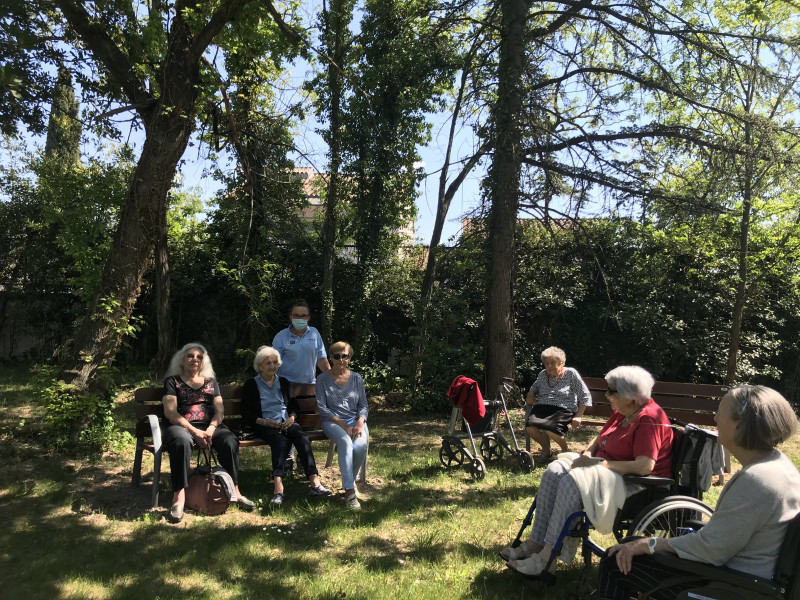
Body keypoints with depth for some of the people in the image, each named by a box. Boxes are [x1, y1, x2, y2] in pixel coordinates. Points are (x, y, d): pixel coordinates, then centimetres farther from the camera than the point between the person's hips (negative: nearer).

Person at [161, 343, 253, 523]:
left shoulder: (211, 382, 22)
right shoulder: (173, 381, 12)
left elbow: (220, 410, 11)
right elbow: (170, 412, -1)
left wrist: (210, 430, -11)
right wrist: (194, 431, -14)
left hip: (210, 426, 3)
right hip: (181, 426, -2)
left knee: (230, 442, -29)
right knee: (182, 442, -38)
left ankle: (235, 490, -22)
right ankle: (179, 497, -34)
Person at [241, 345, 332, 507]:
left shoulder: (283, 383, 23)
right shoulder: (251, 385, 11)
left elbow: (294, 405, 22)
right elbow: (246, 415, 4)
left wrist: (292, 417, -2)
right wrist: (265, 422, -13)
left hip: (286, 423, 3)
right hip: (265, 426, -3)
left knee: (303, 438, -30)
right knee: (281, 441, -37)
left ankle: (315, 482, -43)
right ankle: (278, 487, -52)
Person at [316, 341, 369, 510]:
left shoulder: (356, 378, 12)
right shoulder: (323, 380, 4)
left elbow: (363, 406, 10)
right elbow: (322, 408, -3)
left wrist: (359, 423, -11)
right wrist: (343, 425, -13)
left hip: (355, 420, 3)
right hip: (332, 422, -2)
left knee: (361, 445, -30)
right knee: (345, 442, -35)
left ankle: (351, 480, -3)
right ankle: (350, 491, -34)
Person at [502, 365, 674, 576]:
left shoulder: (649, 419, -19)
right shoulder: (621, 412, 9)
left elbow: (644, 466, -28)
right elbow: (600, 437, 22)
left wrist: (599, 463, -22)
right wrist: (587, 454, -1)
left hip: (635, 483, -10)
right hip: (608, 467, 10)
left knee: (572, 482, -30)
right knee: (554, 471, -9)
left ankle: (546, 559, -26)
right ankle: (535, 543, -12)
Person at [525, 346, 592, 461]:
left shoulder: (570, 373, 3)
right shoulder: (542, 374, 15)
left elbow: (585, 396, 5)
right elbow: (535, 386, 37)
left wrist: (578, 416, -3)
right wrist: (530, 395, 13)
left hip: (564, 410, -4)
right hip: (542, 408, 4)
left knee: (550, 429, -34)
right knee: (530, 427, -27)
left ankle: (565, 450, 0)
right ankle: (546, 450, 4)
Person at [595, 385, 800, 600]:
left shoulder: (756, 480, -29)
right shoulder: (776, 462, 2)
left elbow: (711, 549, -24)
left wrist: (649, 545, -13)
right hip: (739, 569, 9)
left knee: (616, 562, -3)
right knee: (633, 544, 17)